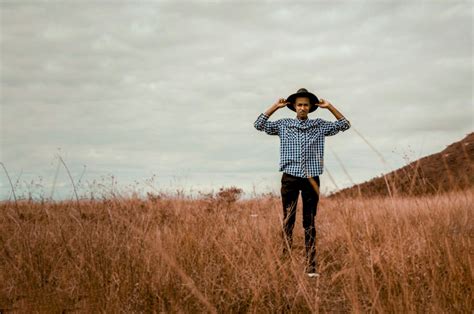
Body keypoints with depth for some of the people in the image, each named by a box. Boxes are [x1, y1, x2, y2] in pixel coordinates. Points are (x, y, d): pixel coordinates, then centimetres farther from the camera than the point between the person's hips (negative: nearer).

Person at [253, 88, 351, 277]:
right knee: (287, 222, 0)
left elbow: (344, 125, 9)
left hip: (311, 179, 1)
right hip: (290, 178, -1)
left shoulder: (319, 126, 10)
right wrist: (275, 106, -1)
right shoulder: (283, 125, 8)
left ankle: (311, 266, 4)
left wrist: (329, 107, 2)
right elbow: (259, 124, 3)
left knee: (310, 224, 3)